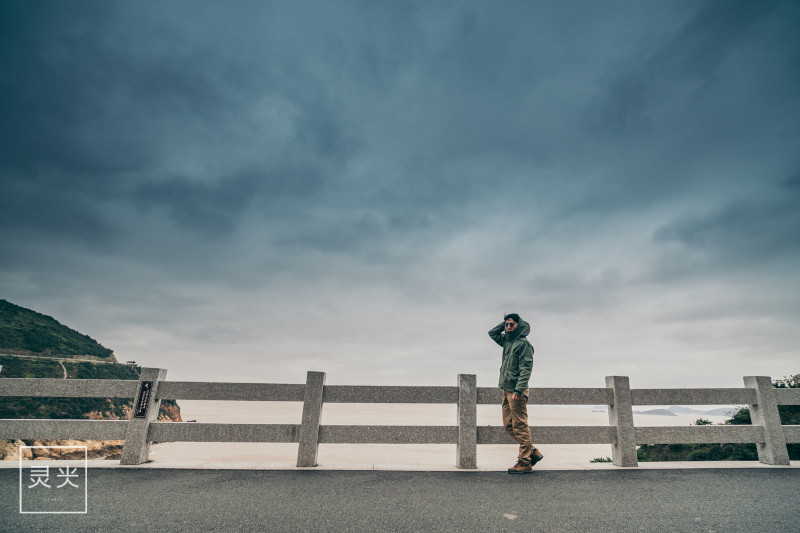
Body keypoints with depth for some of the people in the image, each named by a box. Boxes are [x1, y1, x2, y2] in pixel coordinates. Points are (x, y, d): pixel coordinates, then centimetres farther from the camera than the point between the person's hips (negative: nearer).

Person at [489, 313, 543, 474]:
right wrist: (505, 322, 13)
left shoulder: (524, 343, -11)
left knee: (520, 426, -1)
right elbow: (492, 333, 26)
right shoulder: (507, 341, 13)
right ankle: (533, 452, 23)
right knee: (509, 425, 12)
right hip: (506, 390, 9)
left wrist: (518, 390, -23)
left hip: (517, 391, -9)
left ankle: (525, 462, 9)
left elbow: (526, 368, -16)